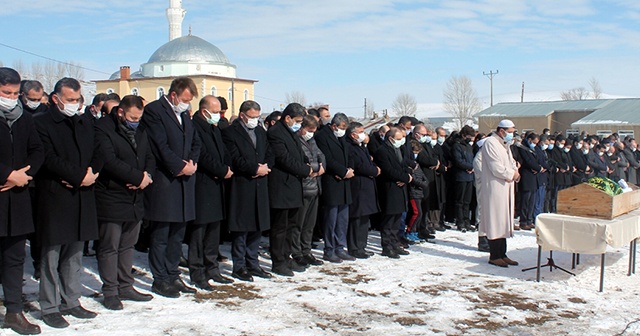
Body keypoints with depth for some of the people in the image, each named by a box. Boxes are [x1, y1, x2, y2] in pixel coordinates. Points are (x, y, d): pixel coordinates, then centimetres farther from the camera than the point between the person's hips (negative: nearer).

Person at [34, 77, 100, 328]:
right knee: (51, 256, 2)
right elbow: (49, 159, -14)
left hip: (81, 198, 6)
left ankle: (71, 302, 22)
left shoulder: (85, 126, 16)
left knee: (74, 256, 12)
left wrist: (90, 173, -7)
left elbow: (97, 156, 13)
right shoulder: (42, 123, -4)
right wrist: (80, 175, -16)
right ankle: (50, 307, 13)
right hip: (54, 199, -6)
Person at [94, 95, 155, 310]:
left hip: (135, 199, 7)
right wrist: (138, 177, -17)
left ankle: (125, 287, 23)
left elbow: (150, 158, 14)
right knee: (109, 247, 2)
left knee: (128, 246, 13)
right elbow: (109, 160, -20)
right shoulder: (103, 128, -10)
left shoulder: (140, 132, 14)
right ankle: (110, 291, 12)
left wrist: (147, 175, -9)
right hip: (111, 198, -7)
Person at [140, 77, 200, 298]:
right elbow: (160, 146, -16)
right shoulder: (153, 111, -8)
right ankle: (160, 280, 10)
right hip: (163, 182, -8)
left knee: (178, 234, 13)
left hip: (184, 181, 8)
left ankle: (173, 276, 23)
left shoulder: (185, 115, 18)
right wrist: (180, 166, -13)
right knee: (160, 236, 1)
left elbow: (195, 143, 19)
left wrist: (192, 162, 0)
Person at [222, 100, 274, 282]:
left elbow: (270, 155, 14)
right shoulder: (230, 132, -5)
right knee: (240, 229, -1)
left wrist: (266, 167, -6)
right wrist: (256, 169, -12)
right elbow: (235, 159, -13)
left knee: (257, 227, 10)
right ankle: (239, 267, 9)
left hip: (260, 186, 7)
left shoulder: (261, 132, 17)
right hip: (241, 187, -6)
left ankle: (252, 264, 20)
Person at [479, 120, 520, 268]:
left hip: (505, 188, 10)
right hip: (494, 188, -10)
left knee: (504, 221, 11)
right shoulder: (490, 143, -12)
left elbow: (511, 162, 21)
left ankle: (502, 254, 18)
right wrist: (511, 174, -7)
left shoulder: (505, 144, 19)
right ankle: (494, 256, 0)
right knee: (495, 221, -6)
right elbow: (496, 167, -19)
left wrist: (515, 172, 0)